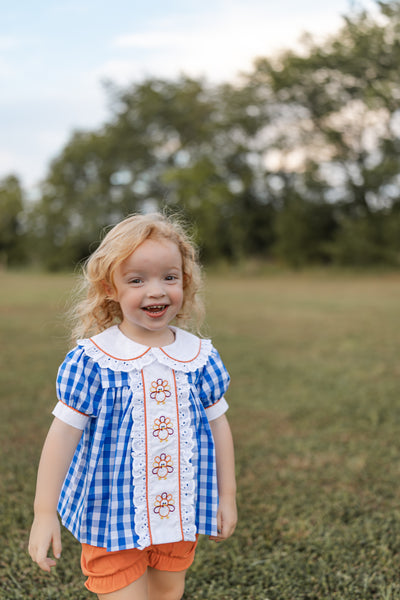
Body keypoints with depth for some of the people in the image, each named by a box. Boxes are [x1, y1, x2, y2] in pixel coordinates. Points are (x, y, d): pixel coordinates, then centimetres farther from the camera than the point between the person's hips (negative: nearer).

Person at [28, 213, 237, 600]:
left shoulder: (200, 357, -2)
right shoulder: (92, 359, -13)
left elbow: (218, 425, 7)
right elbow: (64, 432, -12)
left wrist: (227, 496, 10)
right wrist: (44, 513, -12)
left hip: (179, 514, 4)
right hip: (112, 515, -3)